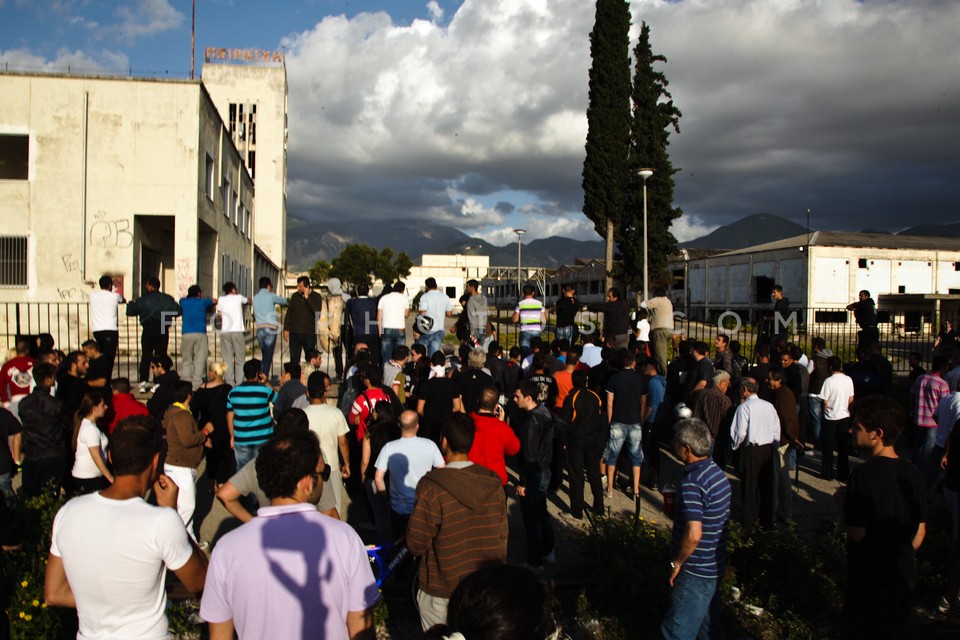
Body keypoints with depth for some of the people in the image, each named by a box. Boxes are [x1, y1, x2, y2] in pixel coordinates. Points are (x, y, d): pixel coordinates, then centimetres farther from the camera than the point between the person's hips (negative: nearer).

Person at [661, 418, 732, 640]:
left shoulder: (692, 482, -25)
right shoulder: (717, 472, 4)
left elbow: (693, 535, -30)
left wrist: (676, 563, -16)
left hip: (695, 572, -9)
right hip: (715, 567, 9)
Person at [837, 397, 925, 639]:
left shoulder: (864, 474, -24)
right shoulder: (912, 473, -2)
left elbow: (857, 533, -22)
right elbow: (920, 531, 7)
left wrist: (842, 501, -6)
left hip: (868, 580, -6)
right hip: (904, 577, 6)